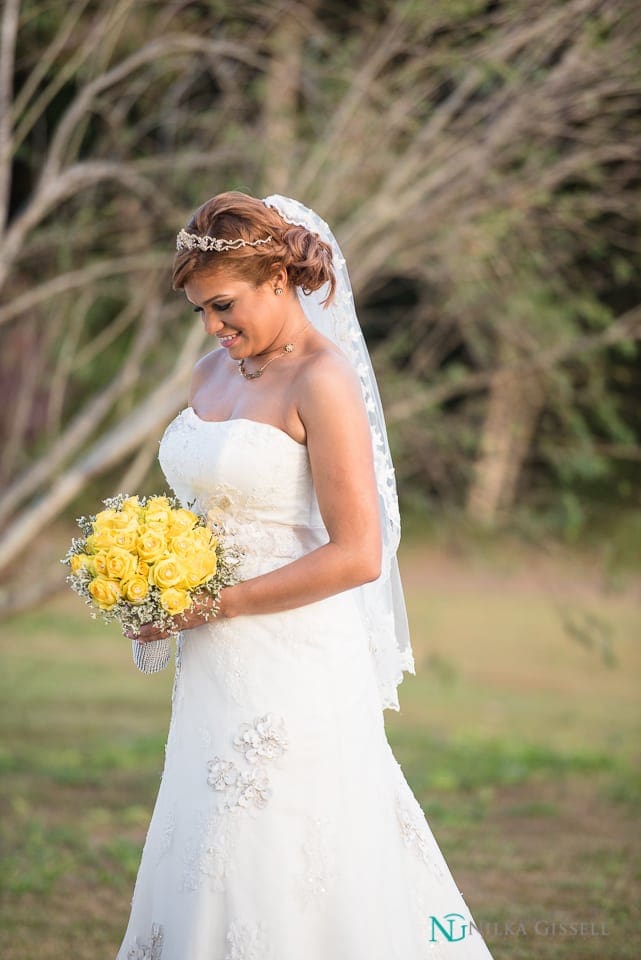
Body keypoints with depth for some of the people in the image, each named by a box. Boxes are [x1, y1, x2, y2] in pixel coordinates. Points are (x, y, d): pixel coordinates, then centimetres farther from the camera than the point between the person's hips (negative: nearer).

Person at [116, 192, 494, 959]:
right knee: (204, 876, 10)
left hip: (295, 675, -8)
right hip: (217, 674, 8)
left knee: (277, 881, -5)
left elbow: (358, 555, -18)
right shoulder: (213, 375, 12)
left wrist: (215, 606, -15)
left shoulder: (323, 380, -12)